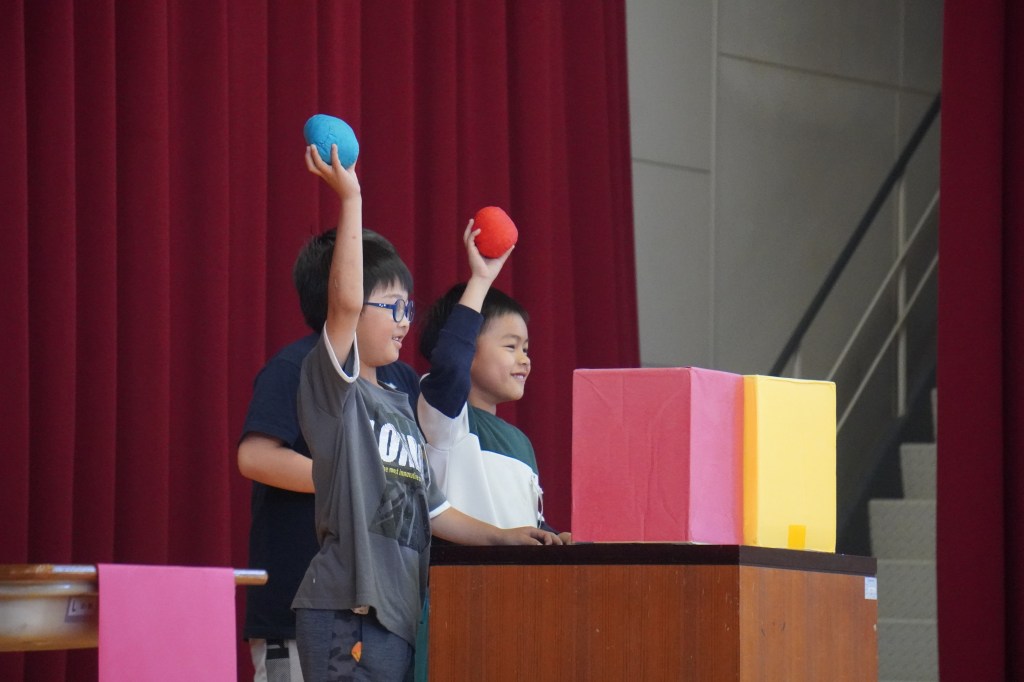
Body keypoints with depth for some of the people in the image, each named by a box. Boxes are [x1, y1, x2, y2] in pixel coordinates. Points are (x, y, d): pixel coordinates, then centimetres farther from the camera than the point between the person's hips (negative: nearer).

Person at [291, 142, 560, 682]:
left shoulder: (398, 408, 22)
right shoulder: (333, 386, -4)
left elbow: (429, 510, 27)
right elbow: (344, 300, -21)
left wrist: (501, 536, 20)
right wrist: (350, 200, -21)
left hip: (398, 613, 9)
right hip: (346, 615, -9)